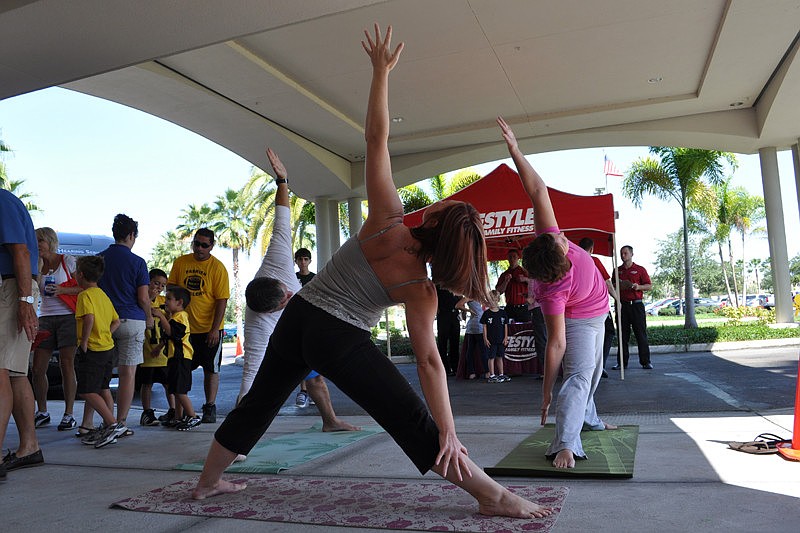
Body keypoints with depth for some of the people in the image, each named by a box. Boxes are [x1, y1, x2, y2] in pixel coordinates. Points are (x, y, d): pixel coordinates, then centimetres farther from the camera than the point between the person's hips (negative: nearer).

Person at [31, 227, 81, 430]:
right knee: (37, 369, 0)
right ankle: (42, 412, 17)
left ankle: (69, 415, -1)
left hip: (67, 317, -5)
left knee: (67, 366, -8)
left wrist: (62, 290, -17)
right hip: (45, 318, 5)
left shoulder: (68, 261, 0)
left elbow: (85, 288, -4)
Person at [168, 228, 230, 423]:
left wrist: (215, 329, -15)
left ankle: (210, 407, 14)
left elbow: (222, 301, -11)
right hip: (184, 326, 4)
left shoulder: (218, 268, -9)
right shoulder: (180, 262, 2)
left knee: (211, 369, 4)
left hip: (209, 328, -3)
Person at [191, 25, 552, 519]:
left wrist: (381, 70, -6)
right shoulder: (420, 291, -15)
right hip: (340, 340, -5)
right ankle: (493, 496, 0)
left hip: (296, 317, 5)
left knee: (258, 404, 23)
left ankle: (209, 481, 42)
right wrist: (448, 431, -15)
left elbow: (377, 137, -12)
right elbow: (429, 360, -18)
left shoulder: (387, 219, -11)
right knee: (414, 422, -2)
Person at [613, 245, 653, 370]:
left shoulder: (640, 269, 5)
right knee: (622, 335, 3)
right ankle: (622, 362, 8)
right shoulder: (617, 270, 15)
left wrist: (638, 287, -13)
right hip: (622, 305, 3)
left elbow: (649, 286, 5)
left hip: (636, 304, -3)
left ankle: (645, 362, 4)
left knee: (641, 334, -2)